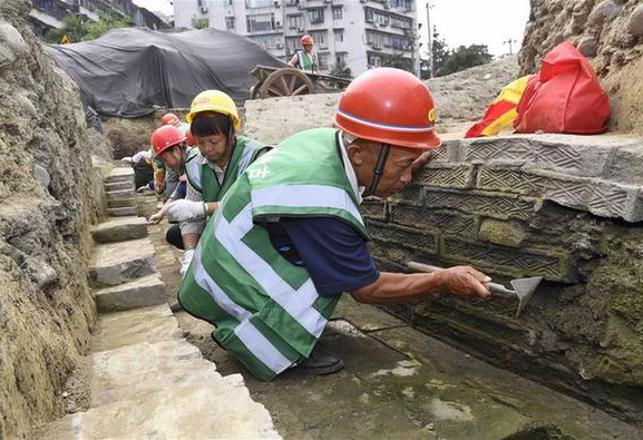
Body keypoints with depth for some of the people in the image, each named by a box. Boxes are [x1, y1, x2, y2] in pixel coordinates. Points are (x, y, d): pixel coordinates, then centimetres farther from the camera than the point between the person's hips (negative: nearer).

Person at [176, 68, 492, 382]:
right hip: (228, 294, -9)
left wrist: (404, 167, 0)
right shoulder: (324, 210, -33)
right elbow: (367, 289, -18)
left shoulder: (322, 139, -10)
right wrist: (444, 281, -10)